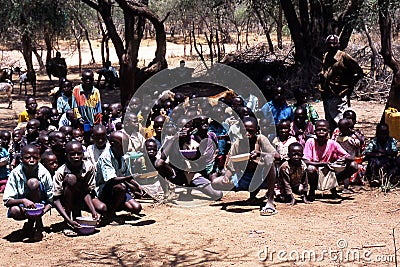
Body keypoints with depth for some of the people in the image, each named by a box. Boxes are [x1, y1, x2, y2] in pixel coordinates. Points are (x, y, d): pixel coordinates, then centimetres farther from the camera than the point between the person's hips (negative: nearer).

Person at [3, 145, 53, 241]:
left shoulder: (44, 174, -17)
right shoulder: (15, 173, -17)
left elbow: (50, 201, -12)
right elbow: (7, 201, -18)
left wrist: (42, 211, -34)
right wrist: (23, 200, -38)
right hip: (22, 204, 0)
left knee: (33, 182, -29)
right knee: (14, 211, -36)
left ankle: (38, 225, -17)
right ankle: (31, 221, 3)